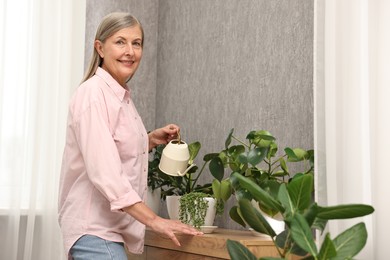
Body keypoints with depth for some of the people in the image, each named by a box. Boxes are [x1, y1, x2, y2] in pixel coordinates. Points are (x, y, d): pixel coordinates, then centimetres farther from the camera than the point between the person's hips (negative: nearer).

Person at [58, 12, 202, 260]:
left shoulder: (121, 95, 12)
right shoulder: (93, 94, -16)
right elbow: (103, 171, -24)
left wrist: (152, 139, 7)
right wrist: (154, 220, -25)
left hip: (109, 226, 9)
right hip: (94, 228, -9)